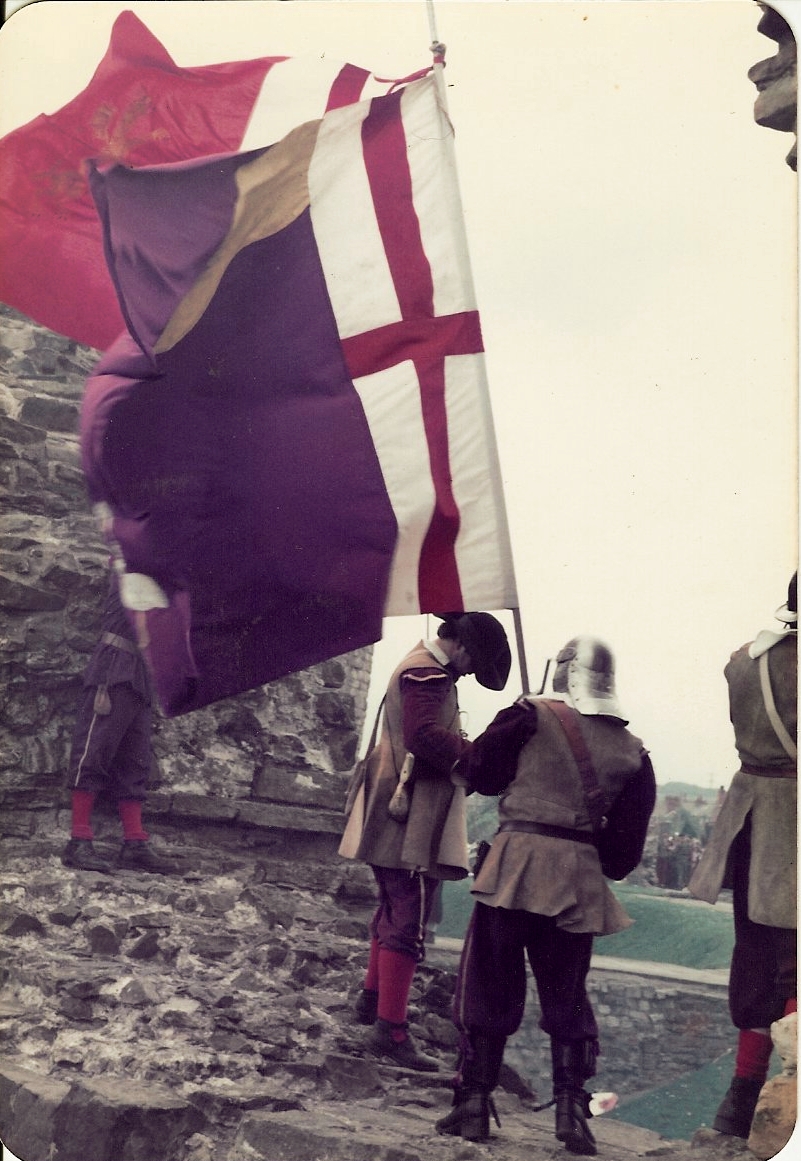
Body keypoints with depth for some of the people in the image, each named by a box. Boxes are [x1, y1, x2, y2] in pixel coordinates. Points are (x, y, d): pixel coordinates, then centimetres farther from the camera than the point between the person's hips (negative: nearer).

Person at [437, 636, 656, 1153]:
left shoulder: (532, 716, -3)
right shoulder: (632, 751, 7)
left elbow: (479, 774, 6)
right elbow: (629, 842, 7)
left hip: (519, 861, -3)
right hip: (581, 878, 3)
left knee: (489, 984, 7)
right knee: (567, 994, 15)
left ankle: (475, 1103, 9)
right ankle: (572, 1108, 9)